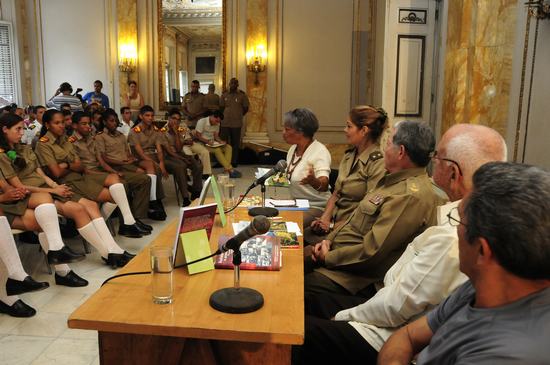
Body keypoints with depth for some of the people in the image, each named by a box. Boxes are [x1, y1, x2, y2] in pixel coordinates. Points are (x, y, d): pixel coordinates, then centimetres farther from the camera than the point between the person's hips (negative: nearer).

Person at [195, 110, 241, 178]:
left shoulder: (217, 124, 8)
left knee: (228, 147, -14)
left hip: (212, 143, 7)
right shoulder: (202, 122, -12)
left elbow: (216, 136, 11)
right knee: (217, 150, -32)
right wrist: (207, 141, -29)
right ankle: (230, 170, -30)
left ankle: (226, 170, -26)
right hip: (202, 143, -7)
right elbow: (197, 136, -15)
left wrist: (220, 141, -11)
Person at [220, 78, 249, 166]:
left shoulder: (242, 95, 0)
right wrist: (225, 115, 10)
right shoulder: (224, 95, 7)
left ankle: (234, 162, 14)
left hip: (236, 123, -2)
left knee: (235, 144, 5)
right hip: (225, 123, 2)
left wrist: (239, 115, 11)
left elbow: (245, 108, 7)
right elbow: (221, 107, 16)